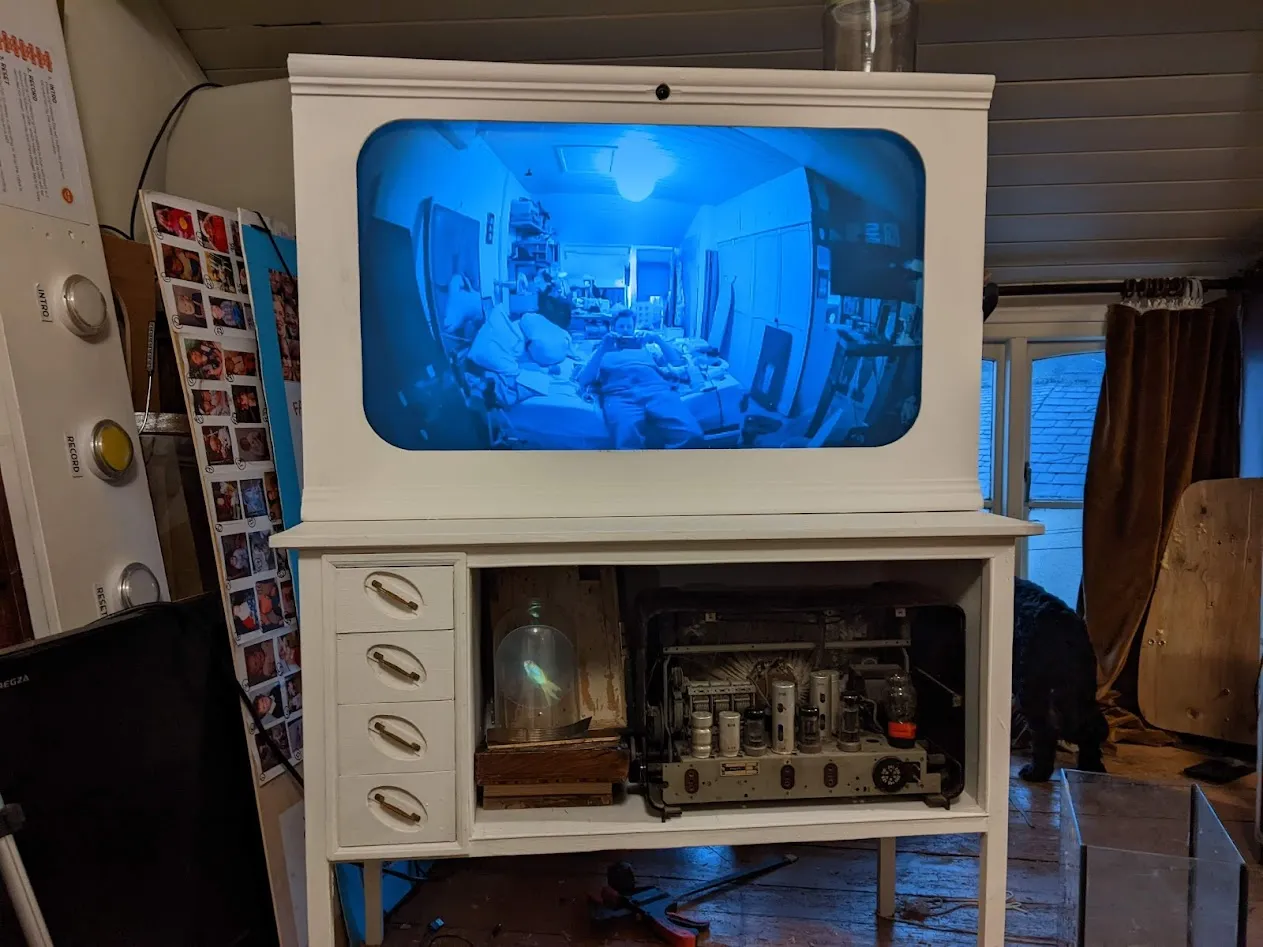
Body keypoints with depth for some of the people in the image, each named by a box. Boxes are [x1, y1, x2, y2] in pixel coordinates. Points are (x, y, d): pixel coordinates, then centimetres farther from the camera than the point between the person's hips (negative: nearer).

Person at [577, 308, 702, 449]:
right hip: (620, 394, -2)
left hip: (657, 389, 2)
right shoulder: (604, 353, 33)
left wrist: (658, 340, 22)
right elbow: (584, 380, 15)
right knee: (628, 442, -41)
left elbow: (678, 361, 32)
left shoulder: (646, 349, 40)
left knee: (691, 435, -33)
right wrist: (603, 346, 10)